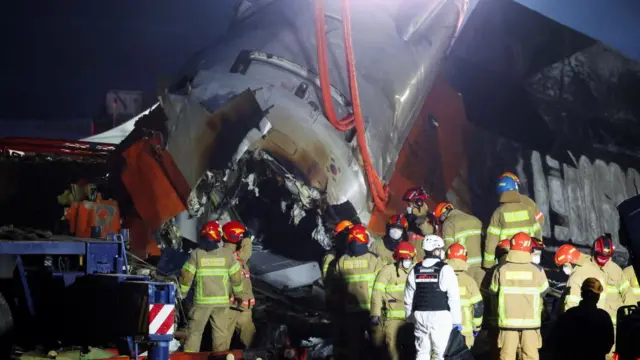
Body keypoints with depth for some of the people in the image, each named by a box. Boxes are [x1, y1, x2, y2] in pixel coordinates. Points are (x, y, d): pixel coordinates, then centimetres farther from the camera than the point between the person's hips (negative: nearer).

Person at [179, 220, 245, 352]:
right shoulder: (228, 254, -5)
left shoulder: (196, 254, -8)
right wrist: (239, 293, 17)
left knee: (195, 331, 8)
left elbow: (186, 277, -6)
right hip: (222, 301, 1)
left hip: (201, 301, -1)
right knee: (221, 332, 10)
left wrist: (181, 294, 9)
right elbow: (236, 277, 0)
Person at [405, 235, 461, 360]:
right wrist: (457, 320, -4)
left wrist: (410, 318, 19)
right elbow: (454, 297, -10)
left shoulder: (415, 270, 7)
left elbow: (408, 298, 10)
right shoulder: (445, 270, -7)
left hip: (420, 316, 5)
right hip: (440, 317, -5)